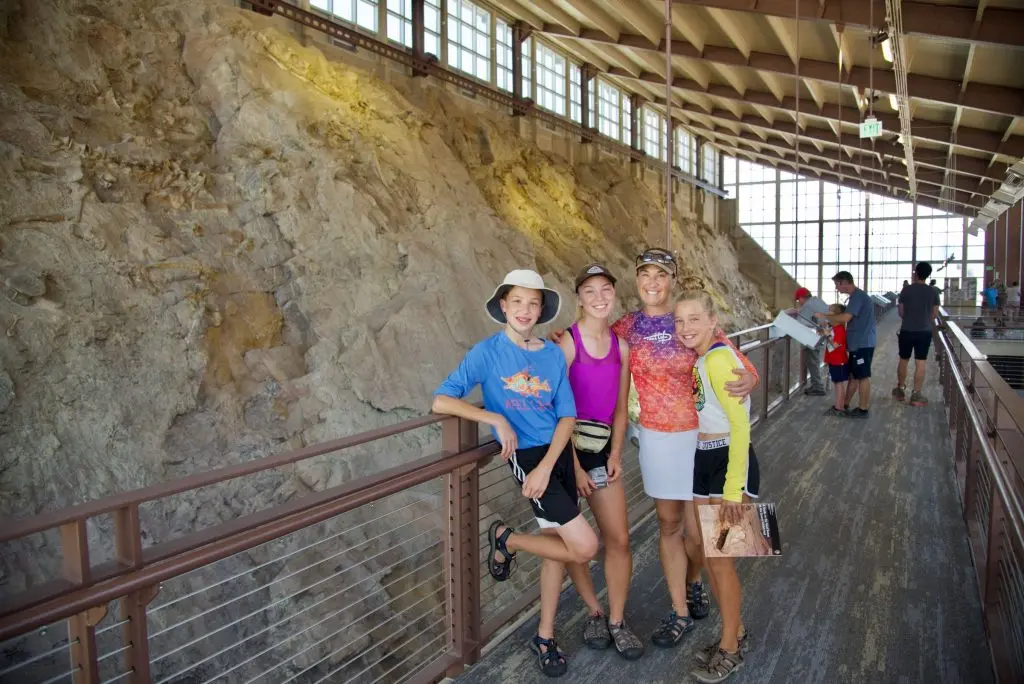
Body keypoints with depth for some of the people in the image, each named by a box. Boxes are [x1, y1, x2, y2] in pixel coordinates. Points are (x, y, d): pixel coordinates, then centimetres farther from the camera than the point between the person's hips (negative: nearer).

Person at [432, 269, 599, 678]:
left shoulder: (553, 354, 2)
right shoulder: (487, 351, -8)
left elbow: (567, 416, -1)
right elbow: (440, 401, -14)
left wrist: (547, 467, -14)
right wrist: (497, 419, -21)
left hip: (559, 452, 5)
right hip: (524, 455, -5)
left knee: (557, 543, 12)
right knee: (584, 546, -12)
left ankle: (545, 636, 31)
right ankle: (506, 540, 12)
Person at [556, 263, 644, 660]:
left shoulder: (621, 347, 6)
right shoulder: (567, 342, -12)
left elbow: (620, 408, 12)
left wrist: (615, 454, 1)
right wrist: (574, 466, -14)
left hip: (601, 447, 5)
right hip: (564, 446, -5)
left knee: (619, 539, 4)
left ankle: (617, 622, 20)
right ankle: (594, 612, 28)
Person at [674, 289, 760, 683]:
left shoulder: (718, 359, -20)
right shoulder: (698, 360, 7)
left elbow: (740, 424, -24)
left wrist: (733, 490, -24)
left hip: (729, 462, -9)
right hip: (702, 462, 9)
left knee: (720, 558, 2)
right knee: (708, 554, 16)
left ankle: (730, 648, 22)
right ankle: (735, 633, 35)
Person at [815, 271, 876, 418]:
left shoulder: (858, 296, -17)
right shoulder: (857, 296, 15)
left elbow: (845, 318, -25)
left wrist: (824, 316, -14)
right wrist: (830, 320, 11)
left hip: (862, 343, -10)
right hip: (858, 343, 10)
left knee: (862, 376, -1)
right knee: (853, 375, 14)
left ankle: (863, 409, 8)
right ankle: (844, 405, 22)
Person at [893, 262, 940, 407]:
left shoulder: (906, 290, -6)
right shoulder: (933, 291, -3)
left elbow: (901, 313, 0)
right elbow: (935, 314, 3)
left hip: (906, 331, 0)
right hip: (925, 332, 0)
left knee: (903, 360, 15)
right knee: (921, 363, 4)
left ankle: (900, 390, 25)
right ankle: (916, 395, 5)